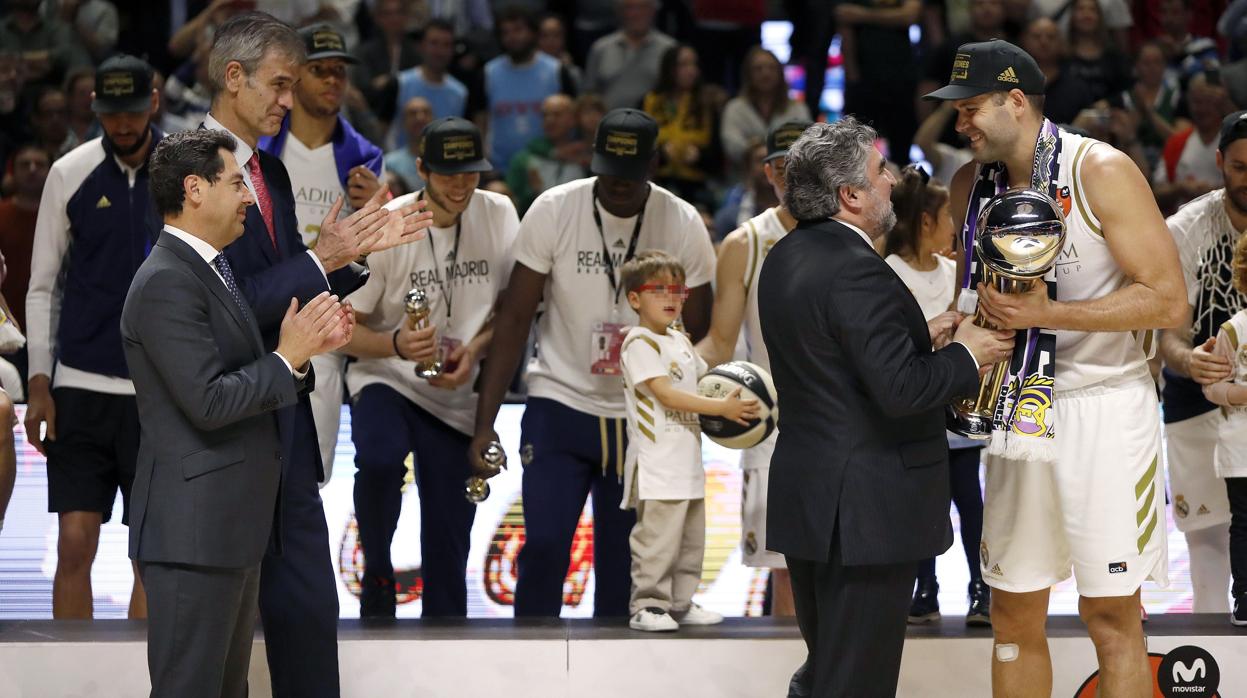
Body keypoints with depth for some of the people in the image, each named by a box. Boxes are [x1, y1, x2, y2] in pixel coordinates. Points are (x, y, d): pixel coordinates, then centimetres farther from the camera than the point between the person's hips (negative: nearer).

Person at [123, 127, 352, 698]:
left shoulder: (209, 271, 16)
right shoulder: (166, 282, -17)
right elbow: (209, 402, -23)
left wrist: (307, 347, 2)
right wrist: (288, 356, -14)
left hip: (233, 523, 10)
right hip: (194, 528, -10)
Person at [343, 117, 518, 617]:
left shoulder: (499, 216, 0)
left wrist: (476, 349, -10)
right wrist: (396, 345, -28)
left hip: (459, 394, 4)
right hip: (384, 380, -3)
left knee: (448, 541, 4)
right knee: (379, 459, -35)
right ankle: (377, 573, -12)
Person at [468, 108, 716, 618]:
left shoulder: (683, 225, -3)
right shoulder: (553, 211, -7)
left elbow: (697, 336, 4)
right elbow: (514, 318, -5)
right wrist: (485, 423, -10)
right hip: (559, 405, -1)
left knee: (624, 566, 5)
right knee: (544, 547, -11)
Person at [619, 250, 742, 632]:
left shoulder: (681, 341, 18)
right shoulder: (639, 343, -11)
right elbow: (666, 394, -19)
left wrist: (735, 402, 6)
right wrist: (721, 407, -21)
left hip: (687, 460, 9)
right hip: (657, 464, -9)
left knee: (691, 538, 13)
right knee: (657, 537, -11)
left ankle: (680, 603, 21)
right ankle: (647, 606, -6)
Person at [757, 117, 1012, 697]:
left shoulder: (785, 259, 10)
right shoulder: (856, 271, -21)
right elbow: (899, 390, -25)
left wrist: (922, 339, 12)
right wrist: (967, 356, -9)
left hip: (804, 498, 10)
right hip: (865, 510, -10)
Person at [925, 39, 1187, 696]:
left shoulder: (1101, 172, -13)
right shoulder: (970, 185, 7)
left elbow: (1166, 301, -17)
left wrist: (1045, 313, -22)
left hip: (1104, 408, -6)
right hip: (1022, 412, 6)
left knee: (1110, 614, -3)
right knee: (1013, 614, 8)